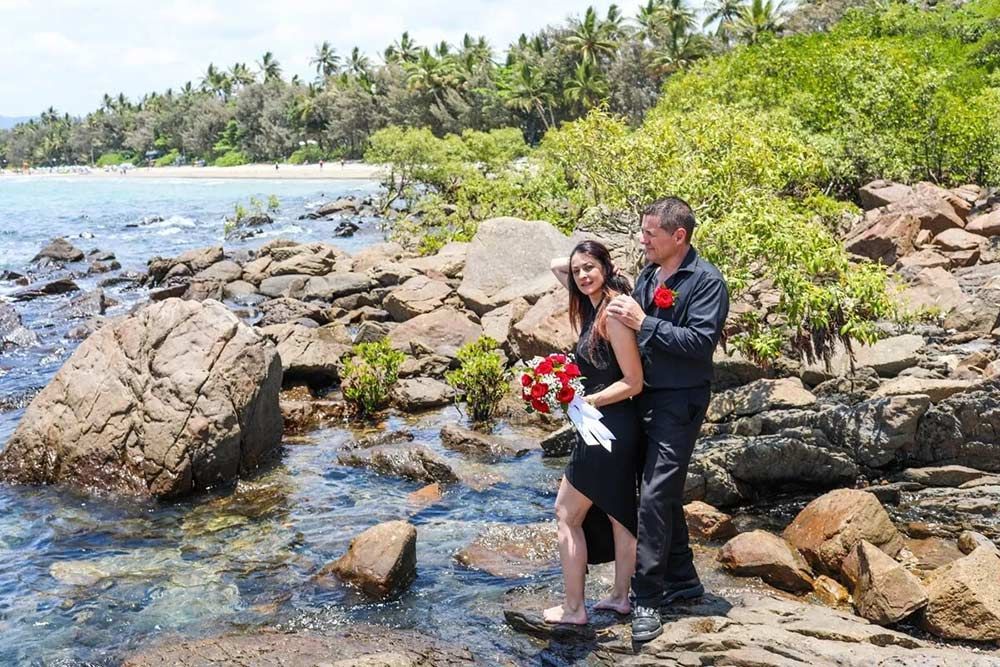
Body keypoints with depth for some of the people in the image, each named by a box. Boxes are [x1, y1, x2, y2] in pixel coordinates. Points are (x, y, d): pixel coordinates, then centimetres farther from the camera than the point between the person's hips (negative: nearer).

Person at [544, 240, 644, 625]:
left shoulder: (613, 313, -18)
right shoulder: (591, 306, 8)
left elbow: (633, 383, -19)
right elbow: (556, 266, 21)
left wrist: (585, 402, -20)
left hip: (608, 428, -10)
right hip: (609, 429, 10)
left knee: (568, 514, 1)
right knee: (618, 513, 17)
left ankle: (573, 609, 8)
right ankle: (620, 597, 29)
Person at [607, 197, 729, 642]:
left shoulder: (707, 281, -12)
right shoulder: (647, 275, 11)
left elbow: (701, 342, -22)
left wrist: (643, 323, -23)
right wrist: (621, 318, -1)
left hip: (680, 402, -8)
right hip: (644, 396, 8)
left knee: (655, 495, -11)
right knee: (664, 492, 16)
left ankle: (647, 599, -4)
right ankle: (682, 579, 30)